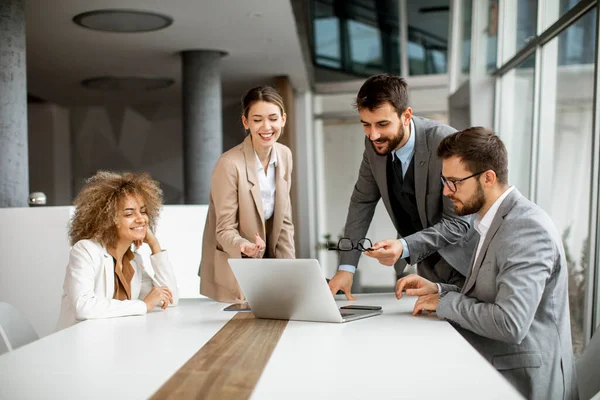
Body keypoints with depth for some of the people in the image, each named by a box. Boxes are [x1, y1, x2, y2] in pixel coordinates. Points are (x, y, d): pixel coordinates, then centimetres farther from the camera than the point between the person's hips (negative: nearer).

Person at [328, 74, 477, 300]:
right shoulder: (374, 144, -8)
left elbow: (457, 222, -24)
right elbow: (362, 201, 1)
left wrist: (404, 247, -37)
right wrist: (346, 267, -6)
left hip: (464, 266, -4)